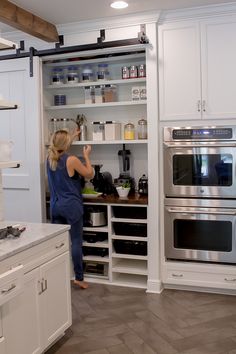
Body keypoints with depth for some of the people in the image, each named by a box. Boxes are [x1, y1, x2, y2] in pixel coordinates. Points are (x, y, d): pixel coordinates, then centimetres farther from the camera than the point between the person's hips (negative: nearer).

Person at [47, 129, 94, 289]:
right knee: (76, 241, 3)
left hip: (55, 205, 6)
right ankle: (79, 278, 10)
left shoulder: (50, 158, 4)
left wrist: (71, 136, 35)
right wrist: (87, 156, 5)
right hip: (71, 206, -6)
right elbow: (90, 174, -4)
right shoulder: (71, 160, -15)